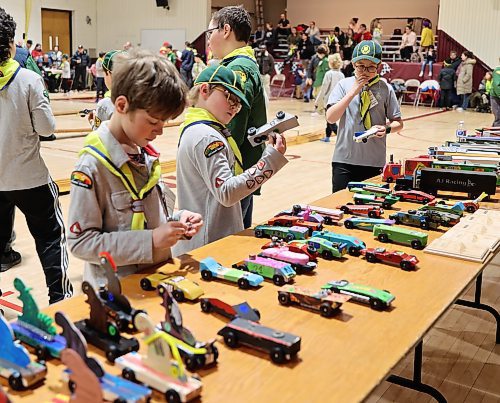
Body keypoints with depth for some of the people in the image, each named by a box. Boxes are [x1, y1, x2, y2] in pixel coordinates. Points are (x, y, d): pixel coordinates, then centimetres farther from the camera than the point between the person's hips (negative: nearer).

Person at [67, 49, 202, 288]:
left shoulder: (145, 153, 3)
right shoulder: (92, 165, -20)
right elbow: (80, 242, -20)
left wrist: (177, 220, -5)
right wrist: (150, 240, -25)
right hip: (118, 289, -7)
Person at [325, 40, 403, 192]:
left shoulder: (385, 89, 1)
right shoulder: (344, 85, 0)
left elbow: (398, 123, 7)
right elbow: (330, 117, -9)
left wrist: (387, 129, -15)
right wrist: (353, 92, -14)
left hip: (375, 162, 1)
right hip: (344, 159, 0)